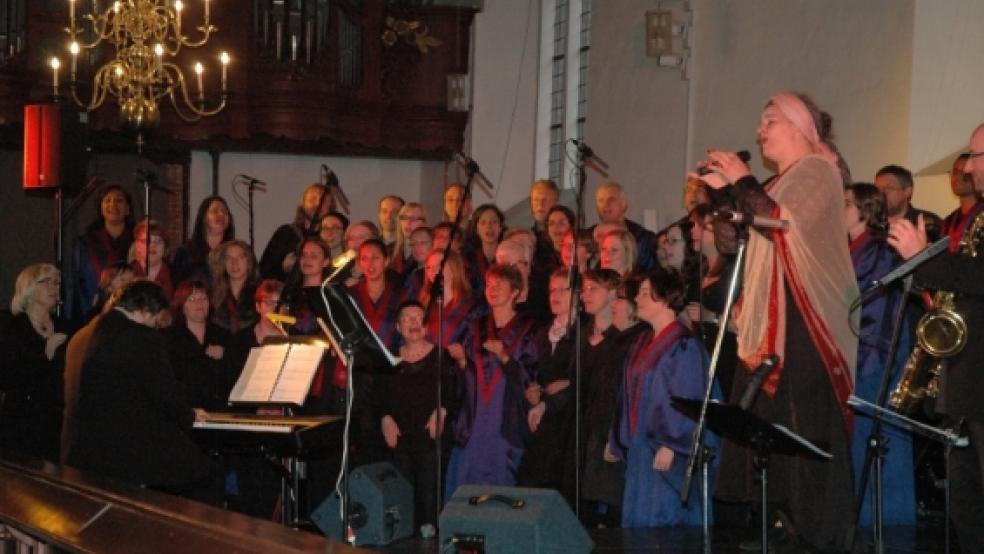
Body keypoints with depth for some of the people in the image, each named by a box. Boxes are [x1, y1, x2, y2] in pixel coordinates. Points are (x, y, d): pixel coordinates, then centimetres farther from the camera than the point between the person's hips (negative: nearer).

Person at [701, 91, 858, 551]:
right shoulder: (779, 182, 22)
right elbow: (740, 244, 16)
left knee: (808, 427, -10)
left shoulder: (816, 170, -4)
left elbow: (782, 224, -20)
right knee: (773, 423, 7)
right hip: (772, 323, 9)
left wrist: (742, 181, -11)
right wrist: (721, 191, 8)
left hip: (806, 321, -9)